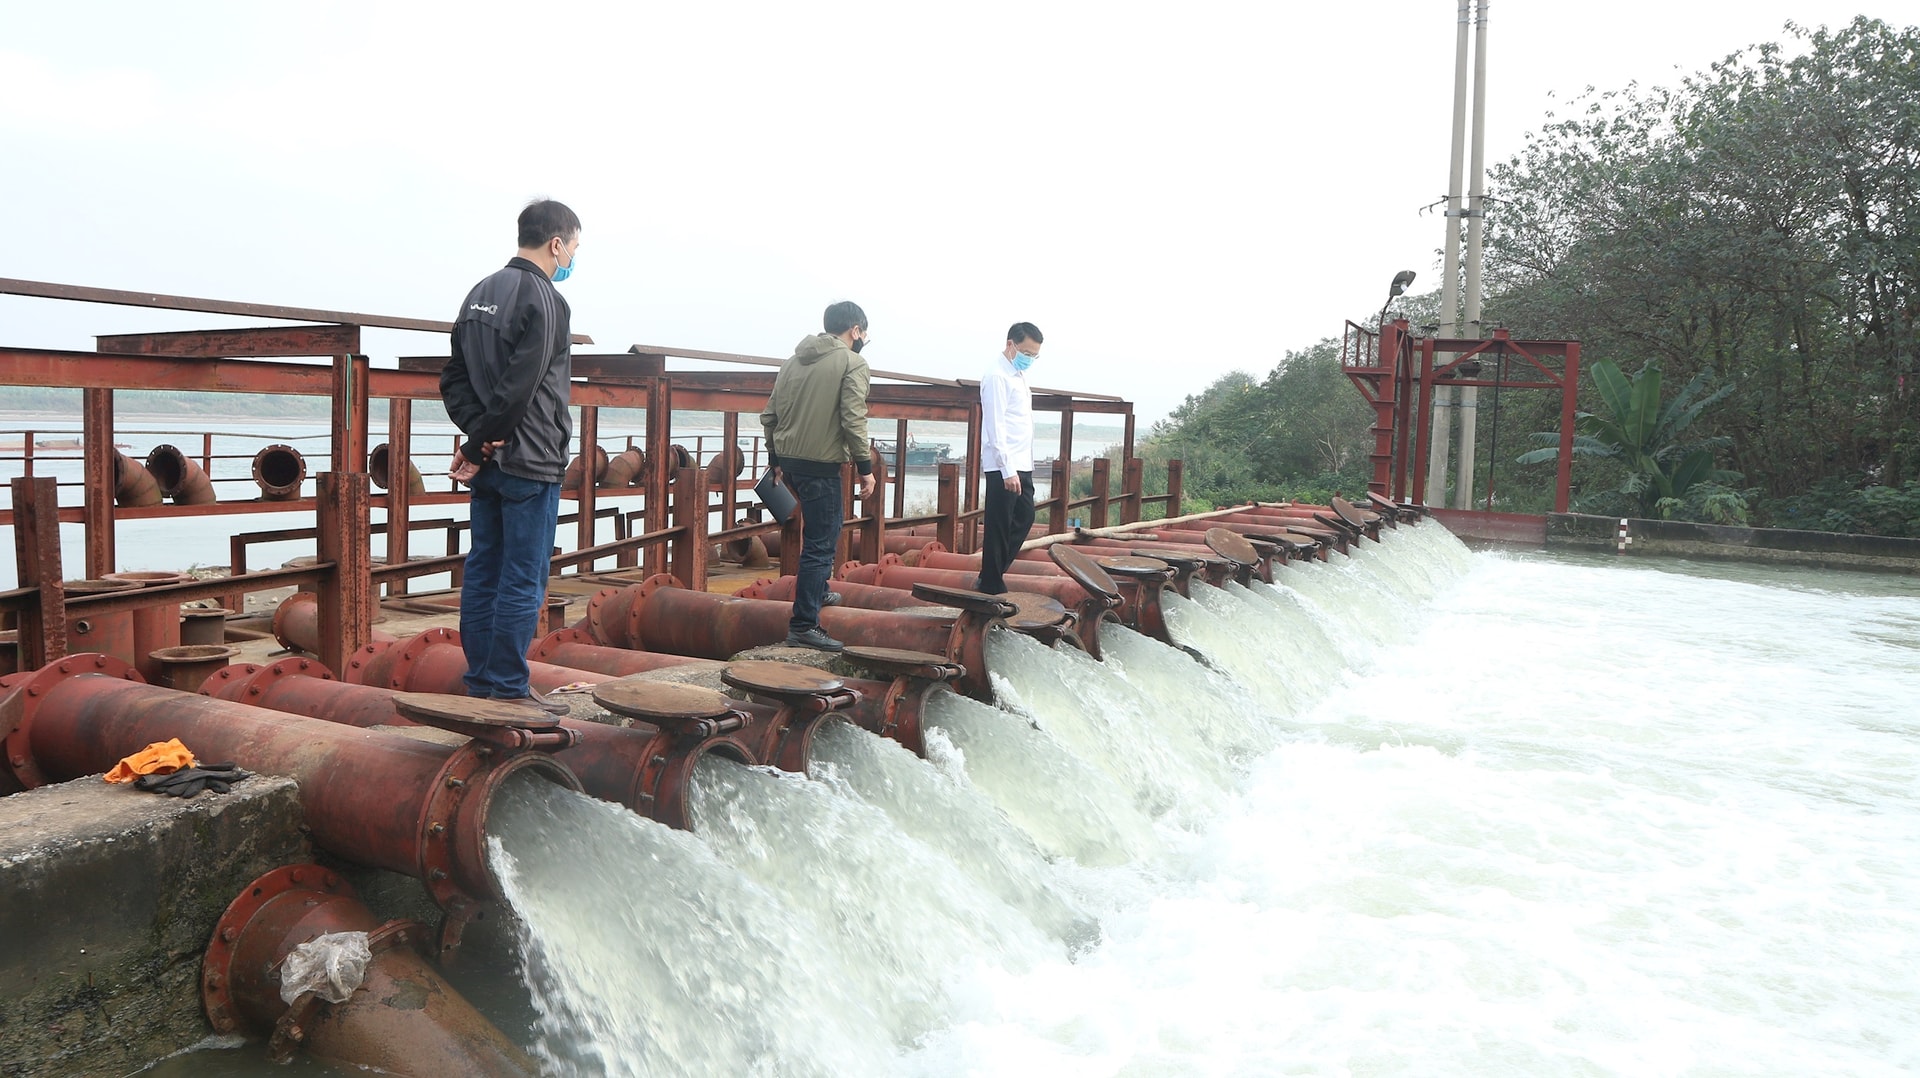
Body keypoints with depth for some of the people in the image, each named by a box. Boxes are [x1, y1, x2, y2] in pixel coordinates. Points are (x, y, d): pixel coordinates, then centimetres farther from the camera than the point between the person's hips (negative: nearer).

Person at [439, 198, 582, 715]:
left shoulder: (480, 293, 15)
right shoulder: (544, 300, -12)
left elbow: (454, 377, 11)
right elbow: (518, 391, -19)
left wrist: (475, 435, -1)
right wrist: (477, 447, -10)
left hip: (489, 462, 9)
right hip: (529, 463, -9)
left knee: (483, 571, 12)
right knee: (523, 580, -3)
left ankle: (480, 681, 18)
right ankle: (508, 688, 2)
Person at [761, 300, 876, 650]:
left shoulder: (793, 361, 14)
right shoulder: (852, 363, -7)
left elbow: (769, 416, 14)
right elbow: (853, 420, -16)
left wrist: (775, 459, 22)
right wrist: (866, 468, -10)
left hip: (788, 460, 8)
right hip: (820, 464, -8)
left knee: (824, 527, 29)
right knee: (820, 544, -3)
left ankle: (817, 591, 41)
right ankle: (803, 625, -3)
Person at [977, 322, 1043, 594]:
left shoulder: (1018, 375, 15)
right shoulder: (998, 376, -14)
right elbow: (995, 427, -20)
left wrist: (1021, 467, 17)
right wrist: (1007, 470, -24)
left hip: (1022, 464, 10)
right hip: (1003, 467, -10)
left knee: (1024, 518, 14)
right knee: (998, 527, -3)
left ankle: (993, 573, 23)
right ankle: (991, 587, 5)